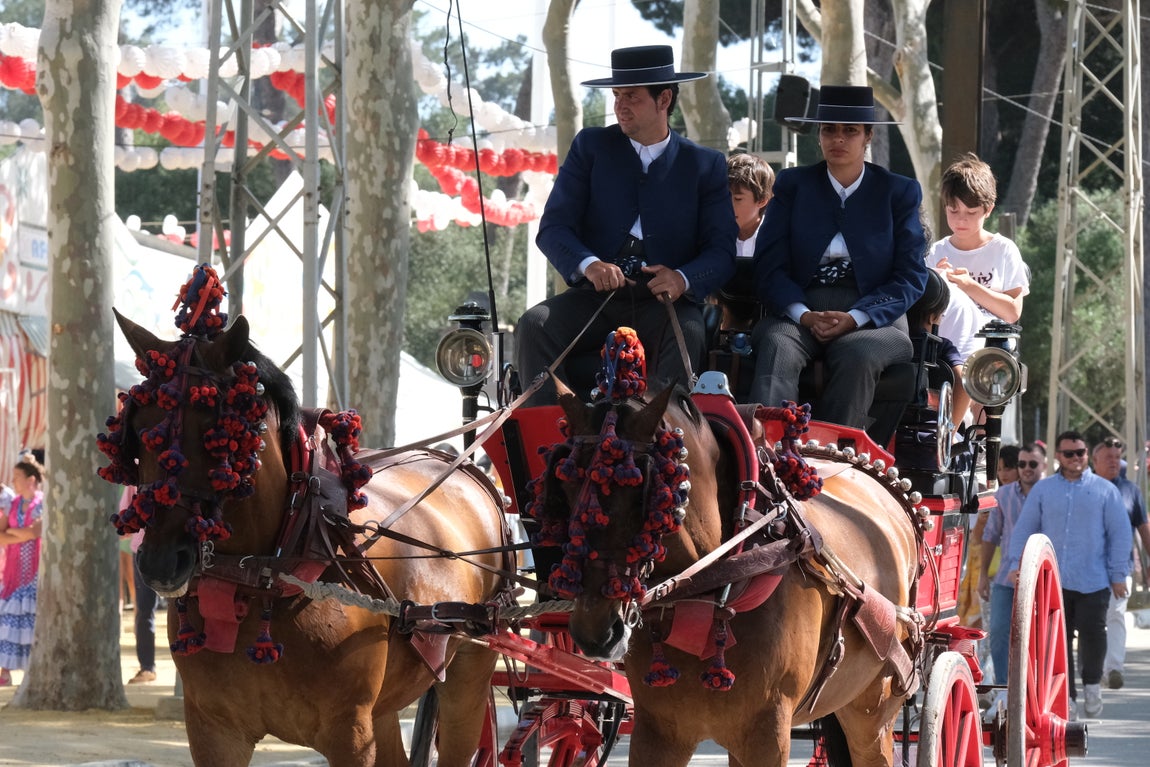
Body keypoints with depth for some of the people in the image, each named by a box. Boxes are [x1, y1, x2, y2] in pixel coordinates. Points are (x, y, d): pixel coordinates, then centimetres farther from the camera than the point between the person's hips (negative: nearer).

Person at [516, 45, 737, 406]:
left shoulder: (706, 165, 8)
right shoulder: (591, 147, 10)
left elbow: (722, 250, 2)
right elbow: (553, 228, 2)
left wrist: (683, 279, -22)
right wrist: (589, 265, -21)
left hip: (663, 300, -1)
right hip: (595, 296, 2)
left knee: (688, 334, -34)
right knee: (534, 324, -26)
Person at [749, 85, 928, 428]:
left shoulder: (899, 192, 12)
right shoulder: (792, 185, 16)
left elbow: (911, 275, 3)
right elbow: (769, 265, 6)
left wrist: (854, 318, -14)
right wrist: (802, 315, -15)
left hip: (872, 319, -1)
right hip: (799, 313, 1)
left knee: (857, 356, -37)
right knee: (776, 347, -34)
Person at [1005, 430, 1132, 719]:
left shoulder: (1105, 490, 6)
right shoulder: (1042, 490, 10)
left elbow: (1120, 534, 6)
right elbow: (1024, 530, 11)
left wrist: (1118, 575, 0)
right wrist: (1016, 564, -1)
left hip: (1093, 583, -2)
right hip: (1051, 581, 2)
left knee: (1092, 635, -8)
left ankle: (1092, 683, 19)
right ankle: (1066, 696, 10)